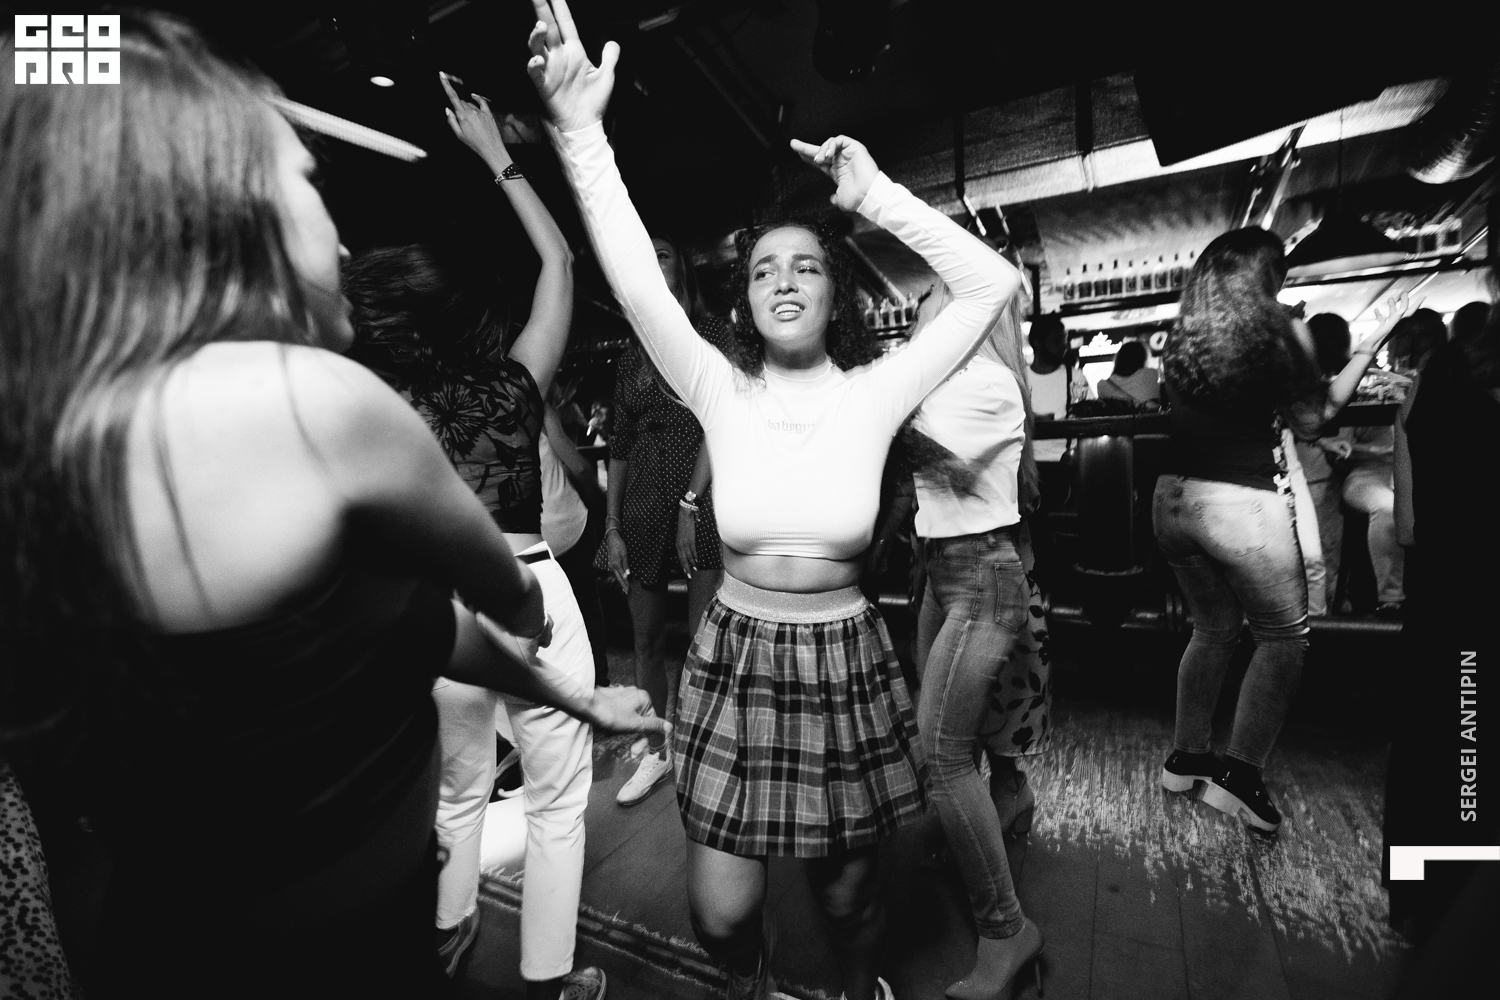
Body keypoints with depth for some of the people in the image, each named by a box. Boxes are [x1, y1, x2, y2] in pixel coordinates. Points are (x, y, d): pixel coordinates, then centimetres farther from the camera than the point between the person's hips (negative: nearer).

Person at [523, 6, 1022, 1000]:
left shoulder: (873, 392, -7)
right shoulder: (721, 391, -6)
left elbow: (993, 282, -10)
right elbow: (638, 285, -17)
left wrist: (879, 197, -12)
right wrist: (580, 131, -23)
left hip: (847, 665, 0)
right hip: (736, 662, 1)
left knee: (849, 897, 20)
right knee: (720, 912, 11)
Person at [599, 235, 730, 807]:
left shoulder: (713, 336, 3)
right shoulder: (631, 358, 16)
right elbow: (620, 445, 13)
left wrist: (689, 503, -15)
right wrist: (612, 528, 7)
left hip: (702, 498, -4)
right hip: (641, 503, 5)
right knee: (646, 639, 10)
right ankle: (656, 752, 27)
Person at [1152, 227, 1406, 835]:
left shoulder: (1180, 336, 8)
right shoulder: (1281, 328, -4)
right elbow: (1312, 419, 4)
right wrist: (1372, 344, 11)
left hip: (1172, 498, 5)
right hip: (1242, 502, -5)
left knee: (1214, 629, 21)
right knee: (1285, 635, 13)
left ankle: (1185, 759, 28)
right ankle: (1240, 775, 10)